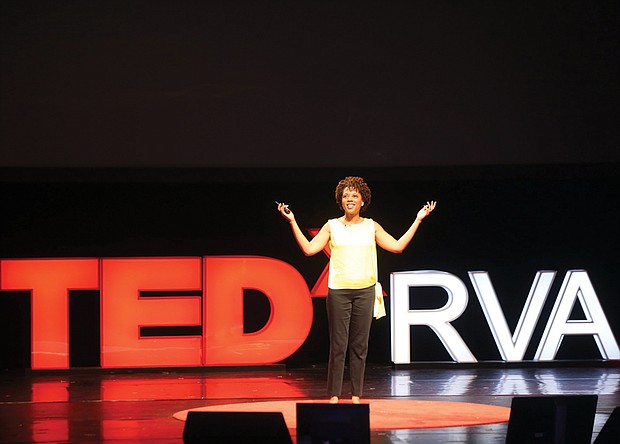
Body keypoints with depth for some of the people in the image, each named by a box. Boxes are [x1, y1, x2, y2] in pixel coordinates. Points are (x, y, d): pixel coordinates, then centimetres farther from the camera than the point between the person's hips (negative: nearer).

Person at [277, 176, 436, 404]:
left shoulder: (371, 227, 10)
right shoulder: (332, 226, 6)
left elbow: (397, 246, 6)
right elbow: (309, 248, 0)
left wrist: (418, 220, 6)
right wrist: (293, 222, -4)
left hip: (364, 291, 2)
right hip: (338, 290, -1)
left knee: (360, 345, 3)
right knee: (338, 345, -3)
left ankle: (356, 395, 9)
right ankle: (334, 395, 1)